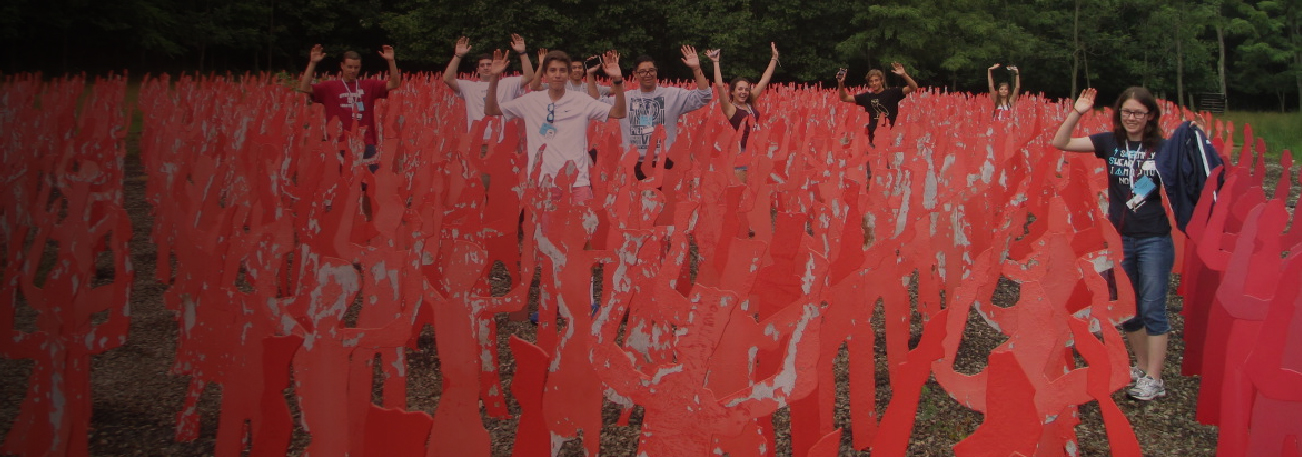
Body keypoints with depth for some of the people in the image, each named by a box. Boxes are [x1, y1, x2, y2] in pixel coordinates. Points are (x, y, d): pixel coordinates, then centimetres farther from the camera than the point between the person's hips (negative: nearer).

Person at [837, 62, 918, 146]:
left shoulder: (892, 93, -1)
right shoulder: (867, 97, 9)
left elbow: (913, 87, -9)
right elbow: (845, 98, 12)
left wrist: (904, 75, -25)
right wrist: (841, 84, -5)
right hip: (873, 136, 3)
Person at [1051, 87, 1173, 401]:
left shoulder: (1162, 148, -3)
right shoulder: (1110, 142, 2)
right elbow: (1060, 143, -3)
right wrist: (1077, 113, -15)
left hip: (1154, 239, -3)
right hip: (1119, 237, 3)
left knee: (1152, 308, -2)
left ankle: (1154, 379, 4)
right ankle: (1142, 366, 29)